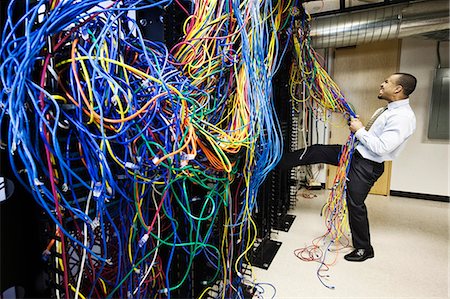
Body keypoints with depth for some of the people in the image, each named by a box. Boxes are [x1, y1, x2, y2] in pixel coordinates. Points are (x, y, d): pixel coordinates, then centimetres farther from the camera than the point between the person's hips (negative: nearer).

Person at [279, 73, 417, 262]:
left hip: (366, 165, -9)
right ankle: (276, 163, 13)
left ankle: (364, 249, 24)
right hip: (355, 153, 9)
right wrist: (358, 126, 0)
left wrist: (359, 130, -18)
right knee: (316, 151, 2)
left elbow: (381, 147, -27)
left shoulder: (403, 117, -20)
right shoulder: (386, 111, 8)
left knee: (355, 204, 2)